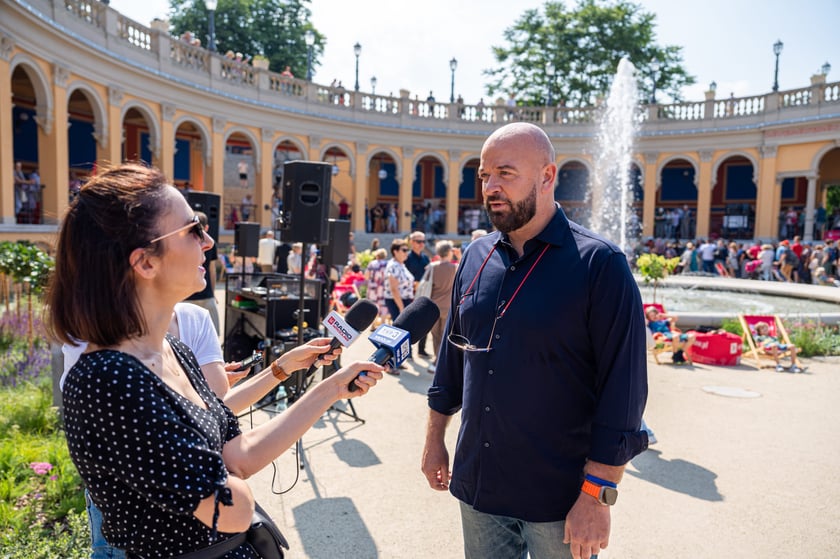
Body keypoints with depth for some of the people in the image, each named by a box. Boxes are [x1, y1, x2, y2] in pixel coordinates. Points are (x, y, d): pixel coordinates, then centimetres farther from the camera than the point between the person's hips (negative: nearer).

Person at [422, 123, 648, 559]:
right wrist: (434, 438, 14)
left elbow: (623, 388, -15)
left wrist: (596, 497, -16)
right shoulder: (476, 257, 3)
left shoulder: (599, 265, -13)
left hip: (559, 498, -4)